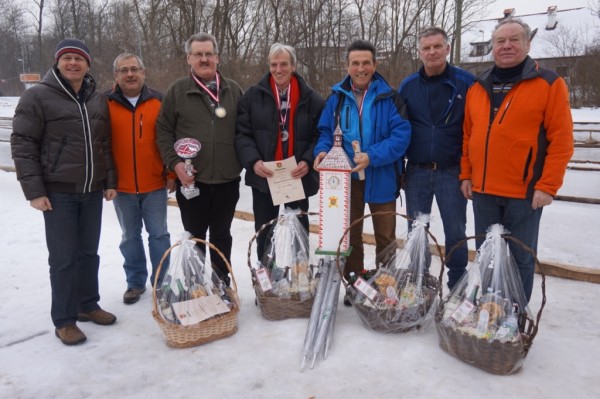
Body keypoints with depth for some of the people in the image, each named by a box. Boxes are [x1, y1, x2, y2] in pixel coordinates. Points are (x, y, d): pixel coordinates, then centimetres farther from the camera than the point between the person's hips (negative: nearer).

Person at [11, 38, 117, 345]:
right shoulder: (37, 97, -5)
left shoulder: (98, 100, 10)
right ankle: (64, 320, 14)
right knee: (63, 257, 1)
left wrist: (110, 181, 8)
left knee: (89, 252, 14)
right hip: (58, 192, -4)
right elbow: (22, 145, -8)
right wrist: (34, 190, -13)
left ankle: (88, 305, 30)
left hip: (92, 191, 5)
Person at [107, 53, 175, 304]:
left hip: (155, 185, -1)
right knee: (130, 237, 13)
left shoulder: (158, 102, 1)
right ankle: (135, 282, 28)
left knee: (159, 234, 7)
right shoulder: (106, 104, 1)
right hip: (122, 187, 1)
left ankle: (161, 282, 21)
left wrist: (171, 173, -2)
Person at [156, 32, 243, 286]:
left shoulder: (233, 90, 7)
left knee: (221, 235, 14)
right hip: (191, 179, -1)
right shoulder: (178, 90, 1)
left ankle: (222, 282, 29)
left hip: (227, 179, 2)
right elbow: (163, 130, 1)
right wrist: (175, 162, -11)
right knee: (194, 236, 11)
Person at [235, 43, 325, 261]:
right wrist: (253, 161, -18)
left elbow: (321, 135, 0)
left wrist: (308, 161, -15)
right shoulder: (253, 95, 0)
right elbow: (242, 133, -3)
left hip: (298, 177, 0)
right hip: (263, 177, 0)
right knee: (264, 231, 13)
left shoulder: (311, 99, 0)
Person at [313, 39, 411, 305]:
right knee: (350, 235, 14)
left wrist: (372, 157, -26)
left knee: (385, 238, 9)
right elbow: (325, 131, 7)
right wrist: (322, 150, -14)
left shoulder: (389, 97, -7)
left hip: (381, 179, -3)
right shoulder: (337, 97, 3)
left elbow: (401, 135, -15)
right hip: (347, 178, 3)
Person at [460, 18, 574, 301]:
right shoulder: (478, 88, 11)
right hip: (483, 191, 5)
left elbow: (561, 140, -8)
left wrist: (547, 185, -13)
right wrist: (466, 174, 7)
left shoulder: (549, 83, -4)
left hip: (525, 192, -4)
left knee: (520, 258, 7)